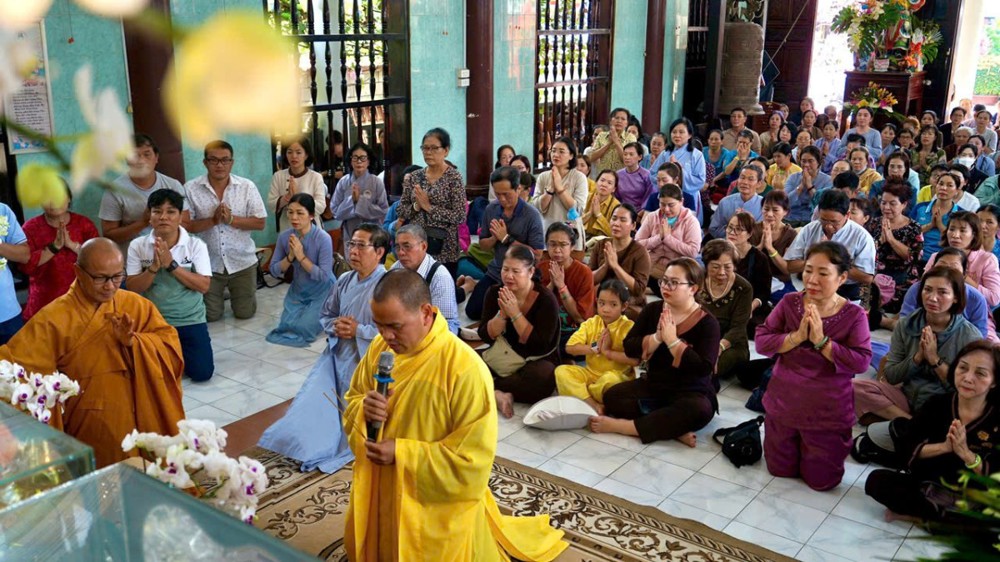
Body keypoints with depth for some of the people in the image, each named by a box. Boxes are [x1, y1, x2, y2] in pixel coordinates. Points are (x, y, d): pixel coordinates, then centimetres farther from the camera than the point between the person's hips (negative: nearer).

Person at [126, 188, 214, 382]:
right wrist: (154, 267, -21)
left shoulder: (196, 245, -6)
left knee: (202, 373, -11)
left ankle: (178, 351, 23)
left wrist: (171, 264, -20)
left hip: (191, 320, -1)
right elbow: (132, 288, -5)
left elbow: (203, 285, -13)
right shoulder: (137, 246, -3)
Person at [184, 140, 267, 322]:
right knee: (210, 316, 8)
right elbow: (184, 225, -8)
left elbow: (260, 223, -6)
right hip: (208, 264, 0)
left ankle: (232, 294, 42)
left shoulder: (247, 187, -6)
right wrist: (213, 220, -21)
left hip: (242, 262, 0)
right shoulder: (191, 188, -8)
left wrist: (231, 219, -19)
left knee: (245, 313, 9)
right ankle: (219, 296, 42)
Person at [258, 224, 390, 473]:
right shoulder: (344, 280, 7)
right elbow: (325, 315, 19)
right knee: (309, 401, 1)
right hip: (336, 355, 7)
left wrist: (358, 330, -18)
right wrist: (335, 326, -5)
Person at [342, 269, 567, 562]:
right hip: (378, 493, 7)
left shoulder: (465, 369, -29)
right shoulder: (380, 347, -7)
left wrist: (401, 453, -27)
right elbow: (352, 400, 7)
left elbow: (473, 459, -25)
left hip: (436, 507, -6)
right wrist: (364, 411, -17)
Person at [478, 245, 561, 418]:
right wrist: (502, 313, -22)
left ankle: (490, 387, -20)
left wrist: (515, 313, -25)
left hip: (536, 361, -3)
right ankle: (497, 394, -26)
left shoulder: (546, 299, -14)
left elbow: (540, 345, -22)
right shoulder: (494, 292, -2)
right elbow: (485, 336, -5)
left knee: (542, 377, -38)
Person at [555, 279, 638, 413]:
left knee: (610, 379, -38)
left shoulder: (629, 327, -12)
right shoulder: (591, 323, 2)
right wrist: (594, 349, -15)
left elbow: (635, 359, -24)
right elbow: (570, 348, -5)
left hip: (618, 376, -5)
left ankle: (579, 394, -12)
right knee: (561, 370, -15)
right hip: (591, 373, 5)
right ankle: (592, 404, -28)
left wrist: (608, 351, -22)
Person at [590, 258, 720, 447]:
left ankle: (622, 426, -30)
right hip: (653, 385, 4)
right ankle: (674, 428, -24)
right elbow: (629, 348, -5)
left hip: (691, 392, -4)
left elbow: (704, 368, -22)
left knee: (699, 411, -37)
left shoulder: (707, 322, -11)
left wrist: (672, 340, -25)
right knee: (611, 396, -18)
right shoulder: (653, 310, 1)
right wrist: (657, 337, -21)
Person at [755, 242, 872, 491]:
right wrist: (797, 336, -25)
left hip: (828, 413, -2)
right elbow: (761, 342, -11)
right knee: (780, 470, 17)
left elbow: (861, 362, -21)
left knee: (821, 481, 12)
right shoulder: (789, 303, -7)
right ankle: (799, 445, 47)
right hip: (782, 404, 3)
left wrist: (822, 341, -28)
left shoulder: (854, 315, -13)